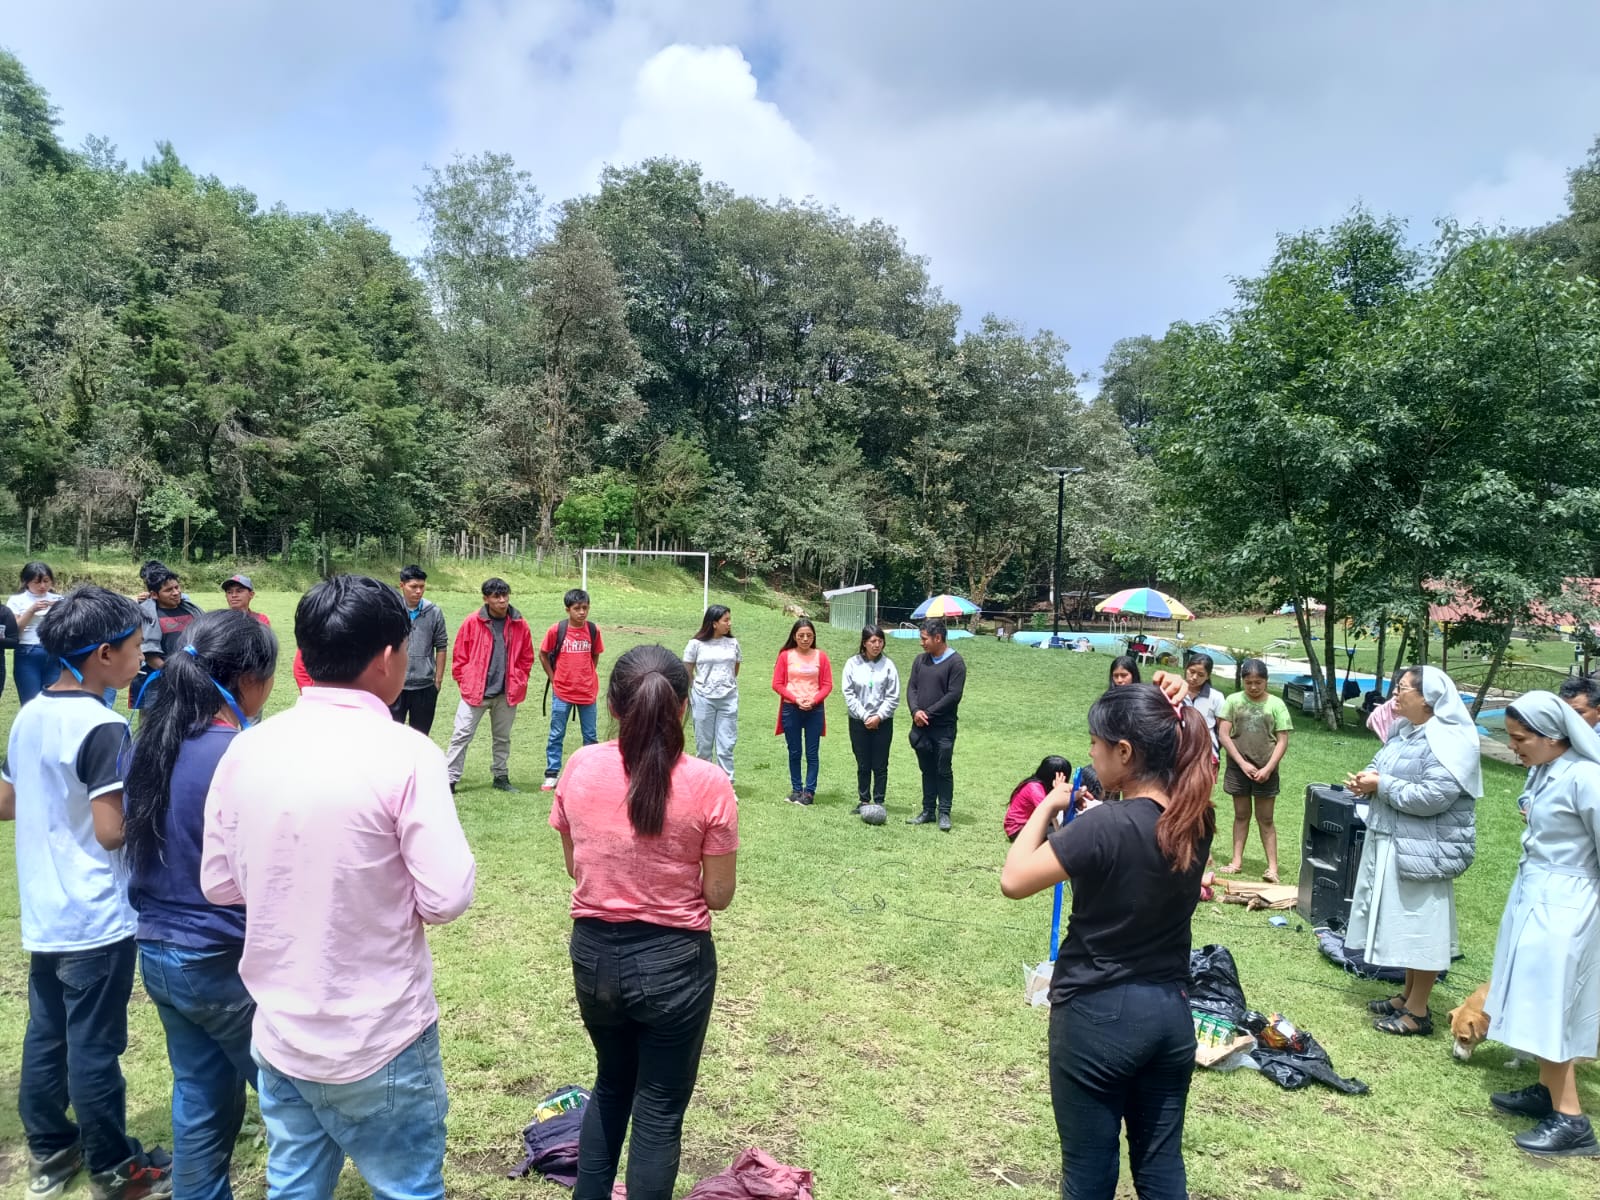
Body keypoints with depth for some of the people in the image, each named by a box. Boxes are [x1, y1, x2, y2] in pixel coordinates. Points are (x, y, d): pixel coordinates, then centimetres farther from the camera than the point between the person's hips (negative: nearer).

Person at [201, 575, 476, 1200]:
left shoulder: (247, 748, -5)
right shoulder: (405, 754, -20)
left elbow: (219, 883, 4)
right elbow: (446, 898, -19)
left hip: (279, 1031, 5)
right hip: (379, 1039, -5)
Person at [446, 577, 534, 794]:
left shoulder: (520, 625, 1)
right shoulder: (472, 622, -5)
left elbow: (526, 658, 10)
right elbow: (459, 657, 1)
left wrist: (518, 684, 5)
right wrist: (465, 683, -2)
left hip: (506, 694, 3)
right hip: (474, 692, -2)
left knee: (502, 738, 15)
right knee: (461, 735, -4)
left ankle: (501, 777, 27)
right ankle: (450, 779, 2)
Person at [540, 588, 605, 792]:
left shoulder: (593, 630, -3)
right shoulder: (556, 630, -9)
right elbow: (543, 655, 2)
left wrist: (590, 676, 4)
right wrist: (553, 678, -1)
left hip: (588, 692, 2)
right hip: (562, 692, -2)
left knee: (590, 736, 10)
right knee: (556, 735, 7)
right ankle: (551, 776, 16)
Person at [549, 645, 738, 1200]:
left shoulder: (580, 768, -9)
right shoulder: (708, 784, -19)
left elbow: (575, 867, 3)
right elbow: (718, 896, -10)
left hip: (593, 952, 4)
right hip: (673, 960, -4)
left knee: (611, 1085, 29)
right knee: (659, 1110, 16)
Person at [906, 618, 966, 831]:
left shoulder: (955, 662, -7)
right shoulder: (920, 660, 11)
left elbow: (953, 695, -13)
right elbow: (912, 688, 9)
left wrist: (929, 713, -14)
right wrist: (915, 711, -10)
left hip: (943, 727, -5)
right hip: (920, 726, 5)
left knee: (943, 771, 0)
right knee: (927, 770, 12)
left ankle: (944, 813, 8)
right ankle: (928, 811, 20)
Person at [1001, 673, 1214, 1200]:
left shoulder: (1105, 828, -25)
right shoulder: (1197, 819, -6)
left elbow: (1013, 880, -20)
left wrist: (1047, 807, -7)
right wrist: (1170, 713, 0)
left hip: (1098, 1016, -6)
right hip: (1170, 1012, 6)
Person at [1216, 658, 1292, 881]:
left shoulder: (1276, 704, -2)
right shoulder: (1233, 700, -2)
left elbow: (1283, 741, -2)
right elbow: (1223, 734, -4)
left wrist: (1268, 768, -12)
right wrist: (1242, 763, -10)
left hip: (1265, 770, -1)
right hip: (1239, 767, 1)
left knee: (1265, 819, 4)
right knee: (1241, 815, 10)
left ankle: (1272, 866, 6)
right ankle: (1237, 861, 15)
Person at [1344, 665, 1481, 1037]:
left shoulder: (1448, 741, -18)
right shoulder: (1403, 732, 11)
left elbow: (1432, 797, -26)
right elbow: (1382, 767, 20)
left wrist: (1381, 786, -18)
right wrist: (1366, 779, -2)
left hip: (1423, 849, -9)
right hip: (1389, 842, 9)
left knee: (1420, 928, 0)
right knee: (1403, 923, 17)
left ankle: (1418, 1012, 10)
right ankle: (1407, 996, 30)